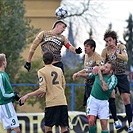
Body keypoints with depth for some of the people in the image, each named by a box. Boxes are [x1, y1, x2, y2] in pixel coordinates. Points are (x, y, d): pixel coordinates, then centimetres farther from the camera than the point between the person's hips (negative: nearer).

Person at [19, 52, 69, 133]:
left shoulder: (42, 71, -2)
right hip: (63, 102, 4)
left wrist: (27, 95, -3)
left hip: (52, 102, -4)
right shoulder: (59, 70, 14)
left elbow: (42, 90, -11)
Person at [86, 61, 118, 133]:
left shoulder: (113, 79, -11)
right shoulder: (98, 72, -1)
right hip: (93, 99, 2)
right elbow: (88, 75, 18)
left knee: (104, 124, -8)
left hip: (103, 102, -2)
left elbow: (105, 88, -26)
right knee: (91, 121, -14)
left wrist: (100, 75, -24)